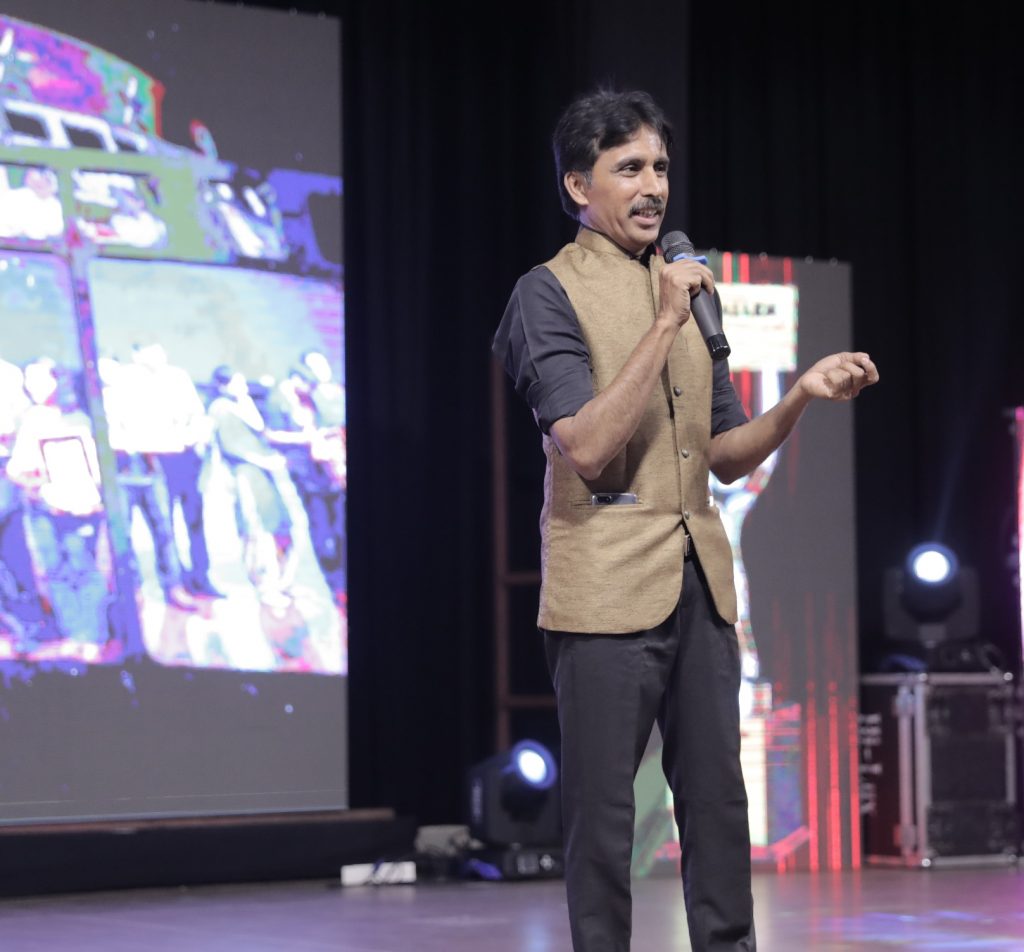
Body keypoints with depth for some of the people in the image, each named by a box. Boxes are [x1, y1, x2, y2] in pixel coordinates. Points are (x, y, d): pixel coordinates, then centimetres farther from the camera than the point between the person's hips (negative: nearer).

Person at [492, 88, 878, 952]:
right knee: (604, 811, -1)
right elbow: (587, 447, -17)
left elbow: (726, 455, 17)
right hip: (607, 584, -6)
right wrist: (665, 324, -19)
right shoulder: (550, 293, -4)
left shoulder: (686, 289, 16)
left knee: (718, 799, 7)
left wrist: (802, 395, 0)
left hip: (702, 580, 6)